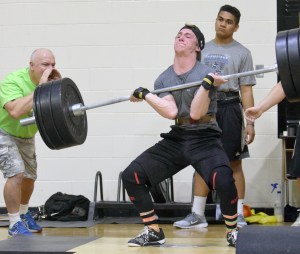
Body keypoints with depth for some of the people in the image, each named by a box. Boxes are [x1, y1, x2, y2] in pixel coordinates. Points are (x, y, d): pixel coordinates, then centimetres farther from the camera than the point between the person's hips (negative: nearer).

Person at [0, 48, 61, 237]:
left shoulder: (50, 81, -12)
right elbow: (15, 111, -47)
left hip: (26, 135, 7)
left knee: (29, 177, 16)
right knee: (16, 174, -21)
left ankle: (23, 214, 40)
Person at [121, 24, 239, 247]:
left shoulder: (205, 73, -9)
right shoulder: (163, 79, 5)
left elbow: (195, 113, -20)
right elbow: (171, 112, -11)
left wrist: (207, 84, -29)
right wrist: (145, 95, -13)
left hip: (204, 139, -5)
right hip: (176, 139, 5)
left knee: (223, 180, -34)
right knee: (131, 176, -4)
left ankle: (233, 231, -8)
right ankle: (154, 232, 9)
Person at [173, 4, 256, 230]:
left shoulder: (241, 53, 1)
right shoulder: (203, 49, 14)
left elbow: (246, 90, -4)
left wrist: (250, 123, -11)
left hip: (229, 109, -4)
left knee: (234, 163, 0)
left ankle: (238, 215, 5)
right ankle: (197, 215, 11)